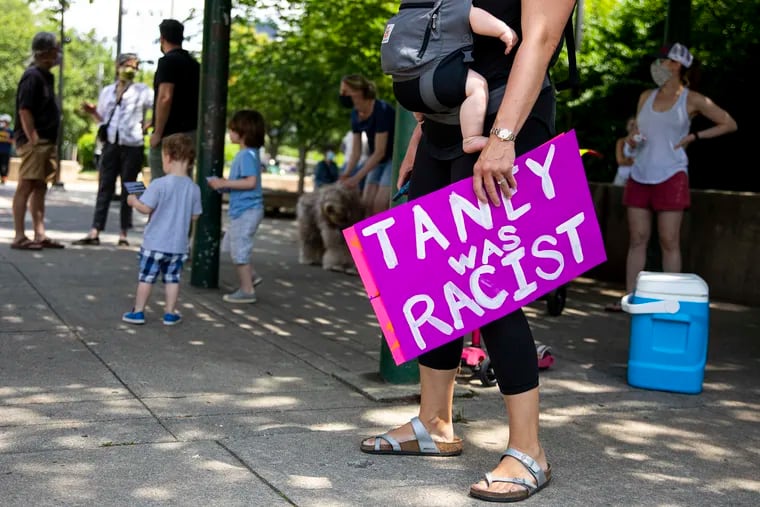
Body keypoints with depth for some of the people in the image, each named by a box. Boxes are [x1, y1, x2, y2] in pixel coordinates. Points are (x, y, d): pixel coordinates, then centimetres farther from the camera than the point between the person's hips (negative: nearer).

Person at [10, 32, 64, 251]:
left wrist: (49, 144, 17)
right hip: (33, 142, -9)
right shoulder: (32, 76, -12)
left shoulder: (46, 76, 16)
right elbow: (24, 111, -18)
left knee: (40, 188, 10)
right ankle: (19, 237, -5)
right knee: (26, 187, -7)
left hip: (46, 141, 10)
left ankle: (40, 235, 14)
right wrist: (33, 140, -19)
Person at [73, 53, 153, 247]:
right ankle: (94, 233, -1)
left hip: (132, 146, -3)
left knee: (128, 190, 1)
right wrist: (93, 112, 1)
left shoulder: (143, 91, 2)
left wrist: (147, 125, -13)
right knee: (105, 188, 1)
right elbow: (104, 119, 20)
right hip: (111, 144, 3)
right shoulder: (107, 91, 14)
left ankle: (123, 234, 6)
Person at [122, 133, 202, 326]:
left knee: (146, 277, 8)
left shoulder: (159, 184, -17)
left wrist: (134, 201, 2)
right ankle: (170, 313, 17)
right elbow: (194, 216, 4)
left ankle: (138, 312, 15)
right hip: (179, 245, 3)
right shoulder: (194, 188, -3)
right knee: (172, 278, 14)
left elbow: (146, 208, -17)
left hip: (155, 243, -3)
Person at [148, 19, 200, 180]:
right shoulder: (194, 63, 13)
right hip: (191, 132, 8)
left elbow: (165, 98, -21)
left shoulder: (168, 61, -11)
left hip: (170, 135, -8)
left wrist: (158, 133, -17)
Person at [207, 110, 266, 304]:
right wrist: (225, 183, 8)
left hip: (246, 210, -10)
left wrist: (225, 184, -22)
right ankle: (251, 276, 30)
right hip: (242, 210, 10)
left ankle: (247, 291, 7)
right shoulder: (246, 153, 12)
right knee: (232, 243, 23)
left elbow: (251, 182, -27)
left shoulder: (247, 155, -19)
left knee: (239, 249, -2)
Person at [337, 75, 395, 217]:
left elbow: (379, 151, -26)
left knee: (380, 204, -17)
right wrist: (346, 175, -13)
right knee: (367, 203, 1)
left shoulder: (381, 110, -25)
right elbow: (355, 151, 0)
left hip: (397, 157, -8)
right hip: (379, 159, 8)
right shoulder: (356, 114, -2)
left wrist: (357, 178, -26)